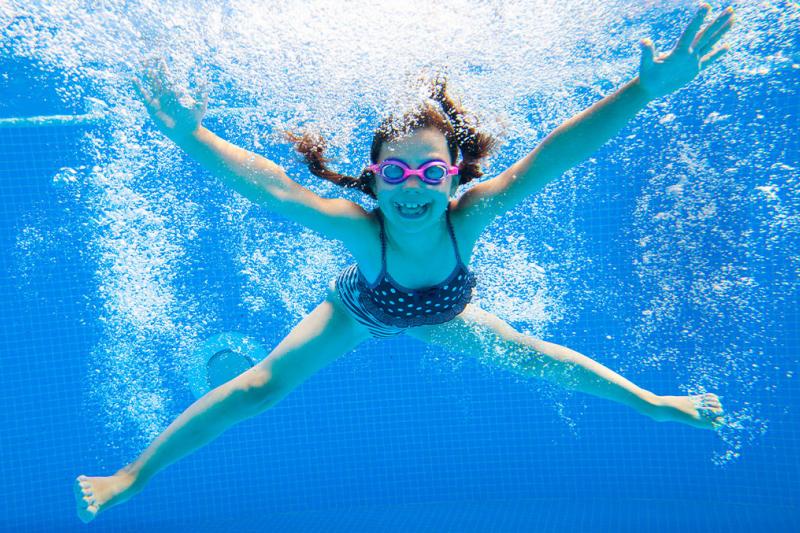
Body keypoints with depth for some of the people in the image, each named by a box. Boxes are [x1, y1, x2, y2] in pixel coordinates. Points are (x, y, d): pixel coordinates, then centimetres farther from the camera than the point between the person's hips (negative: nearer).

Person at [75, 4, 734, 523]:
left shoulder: (467, 217, -40)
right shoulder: (362, 229, -44)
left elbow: (550, 156, -49)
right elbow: (276, 187, -52)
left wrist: (648, 88, -56)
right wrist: (191, 136, -64)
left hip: (438, 313, 2)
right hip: (359, 310, -2)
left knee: (532, 354, 10)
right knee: (261, 386, -8)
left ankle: (654, 402, 36)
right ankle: (133, 475, 11)